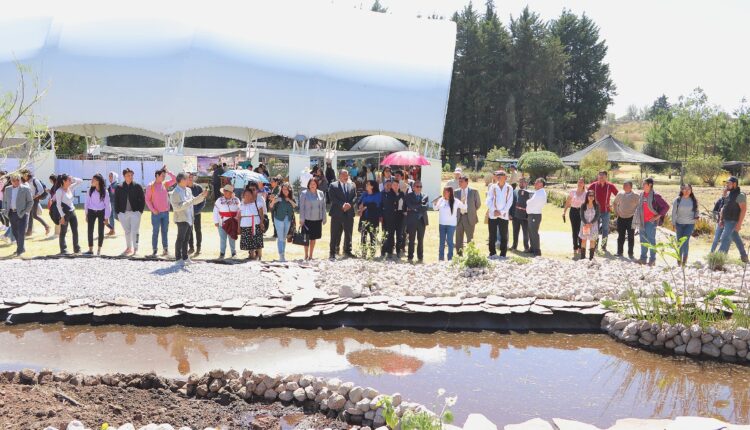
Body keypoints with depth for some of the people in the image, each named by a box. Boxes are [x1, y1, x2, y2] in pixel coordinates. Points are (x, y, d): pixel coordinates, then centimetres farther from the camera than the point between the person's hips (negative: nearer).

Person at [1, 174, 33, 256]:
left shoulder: (25, 189, -3)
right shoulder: (7, 189, 10)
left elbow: (30, 201, -1)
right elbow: (5, 201, 18)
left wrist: (26, 211, -9)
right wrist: (5, 210, 6)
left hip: (22, 213, -5)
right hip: (12, 213, 5)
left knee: (21, 232, -9)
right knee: (14, 231, 11)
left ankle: (20, 250, -6)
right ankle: (21, 248, 26)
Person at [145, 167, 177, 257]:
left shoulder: (165, 184, 8)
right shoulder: (150, 186, -4)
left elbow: (174, 180, 6)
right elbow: (147, 199, -4)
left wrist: (167, 171, 0)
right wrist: (153, 210, -12)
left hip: (165, 212, 4)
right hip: (156, 213, -4)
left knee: (165, 231, 8)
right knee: (155, 231, 0)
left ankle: (165, 249, 12)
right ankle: (154, 250, 4)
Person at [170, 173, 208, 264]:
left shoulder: (188, 190, 11)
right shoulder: (175, 193, -14)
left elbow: (194, 201, 23)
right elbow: (177, 207, -21)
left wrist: (202, 196, 11)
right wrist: (189, 202, -25)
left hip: (189, 218, 8)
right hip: (182, 219, -8)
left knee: (186, 239, 14)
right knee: (180, 239, -1)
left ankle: (185, 258, 22)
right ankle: (178, 259, 7)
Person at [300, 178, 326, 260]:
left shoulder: (321, 193, 6)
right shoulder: (304, 193, -2)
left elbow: (323, 207, 10)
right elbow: (302, 207, -3)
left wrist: (324, 218, 7)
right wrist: (301, 219, -7)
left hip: (317, 219, 3)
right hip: (307, 219, -3)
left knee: (313, 238, 9)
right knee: (307, 238, 2)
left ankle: (310, 255, 18)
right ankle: (306, 255, 12)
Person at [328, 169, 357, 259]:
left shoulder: (352, 185, 14)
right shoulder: (333, 186, 0)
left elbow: (355, 197, 7)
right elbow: (333, 198, -9)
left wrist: (349, 204, -11)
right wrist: (342, 205, -19)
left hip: (349, 213, 4)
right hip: (337, 213, -4)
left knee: (348, 233, 9)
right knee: (335, 234, -1)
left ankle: (347, 251, 18)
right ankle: (333, 252, 4)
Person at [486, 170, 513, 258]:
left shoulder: (509, 188, 2)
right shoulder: (493, 187, 5)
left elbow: (509, 202, -1)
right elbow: (489, 200, 2)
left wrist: (502, 212, -8)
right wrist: (494, 210, -9)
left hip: (504, 215, -1)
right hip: (493, 215, 1)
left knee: (504, 235, 1)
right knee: (492, 235, 2)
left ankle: (503, 254, 6)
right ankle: (492, 252, 11)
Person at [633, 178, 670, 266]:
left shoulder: (655, 196, -10)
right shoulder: (642, 195, 10)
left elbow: (666, 206, -9)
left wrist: (658, 216, -11)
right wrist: (636, 220, 13)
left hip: (651, 221, -7)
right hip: (642, 221, 7)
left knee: (651, 240, -3)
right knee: (643, 240, 10)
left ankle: (652, 259, 2)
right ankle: (643, 258, 18)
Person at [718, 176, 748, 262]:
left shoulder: (740, 195, -14)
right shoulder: (729, 195, 13)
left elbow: (744, 209, -19)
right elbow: (725, 208, 20)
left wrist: (739, 223, -23)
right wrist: (721, 219, 15)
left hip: (733, 222, -9)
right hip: (727, 221, 9)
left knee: (725, 240, -12)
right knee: (736, 239, 16)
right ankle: (744, 256, 27)